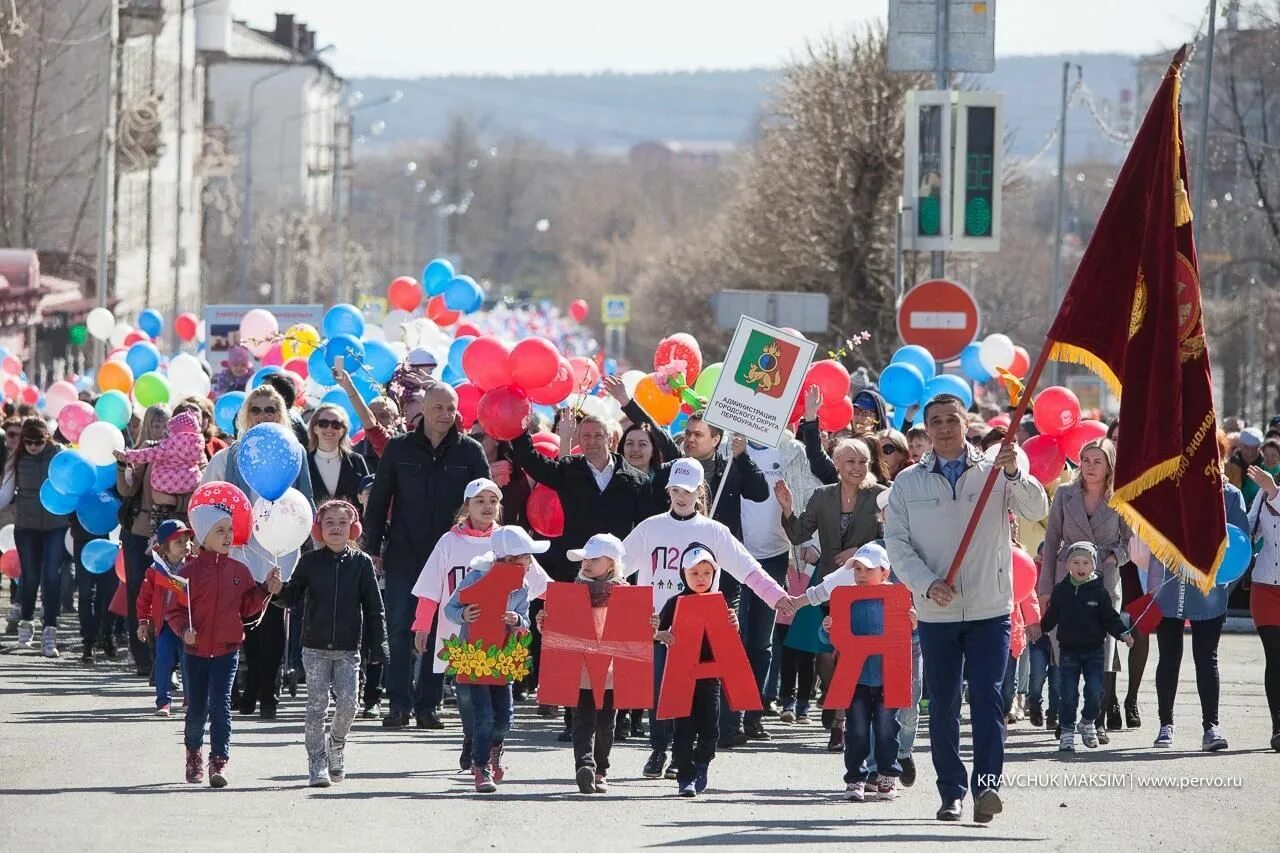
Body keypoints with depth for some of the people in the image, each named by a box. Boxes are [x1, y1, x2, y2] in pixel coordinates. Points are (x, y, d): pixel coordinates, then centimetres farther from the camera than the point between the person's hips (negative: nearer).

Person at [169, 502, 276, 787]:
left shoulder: (239, 571, 3)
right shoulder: (190, 572, -5)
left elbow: (248, 607, 8)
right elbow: (174, 610, -3)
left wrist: (266, 588, -5)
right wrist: (184, 629, -20)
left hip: (227, 650, 0)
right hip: (196, 650, 0)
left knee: (221, 706, -10)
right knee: (196, 708, 11)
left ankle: (219, 761, -11)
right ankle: (194, 753, 35)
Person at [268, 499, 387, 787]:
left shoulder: (361, 563, 2)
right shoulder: (310, 561, 3)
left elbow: (373, 606, 4)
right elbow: (294, 597, 7)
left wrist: (378, 644, 0)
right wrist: (278, 591, -15)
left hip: (348, 648, 0)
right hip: (315, 647, 0)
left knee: (348, 703, -8)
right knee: (316, 705, -1)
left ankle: (336, 744, 20)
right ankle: (317, 763, 4)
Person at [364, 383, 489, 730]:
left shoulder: (470, 452, 2)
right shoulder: (399, 448, 3)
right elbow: (378, 501, 6)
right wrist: (373, 548, 0)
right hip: (403, 555, 0)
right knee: (399, 630, -3)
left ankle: (428, 704, 9)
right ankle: (399, 703, 1)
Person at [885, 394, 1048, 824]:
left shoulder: (994, 473, 3)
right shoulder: (908, 483, 6)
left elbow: (1036, 510, -10)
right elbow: (896, 542, 2)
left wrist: (1014, 474, -29)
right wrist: (927, 584, -13)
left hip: (990, 610, -2)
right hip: (935, 613, 2)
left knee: (987, 697, -12)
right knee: (942, 706, 5)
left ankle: (987, 783, -17)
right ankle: (951, 792, 12)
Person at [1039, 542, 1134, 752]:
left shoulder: (1099, 591, -2)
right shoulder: (1061, 590, 2)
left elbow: (1110, 618, -1)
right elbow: (1051, 617, 12)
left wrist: (1122, 633, -14)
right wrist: (1037, 628, 5)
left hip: (1094, 650, -1)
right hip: (1068, 649, 1)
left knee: (1094, 692, -4)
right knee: (1068, 694, -1)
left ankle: (1088, 722, 23)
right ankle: (1067, 732, 10)